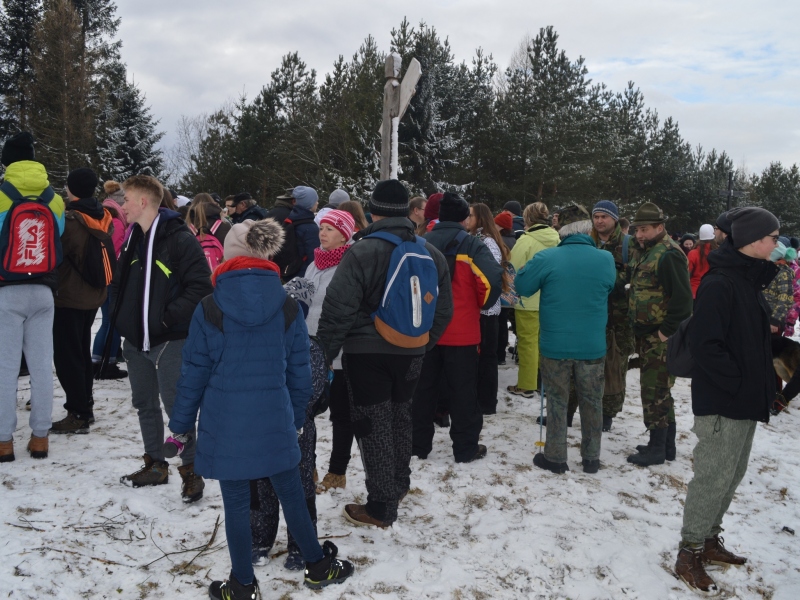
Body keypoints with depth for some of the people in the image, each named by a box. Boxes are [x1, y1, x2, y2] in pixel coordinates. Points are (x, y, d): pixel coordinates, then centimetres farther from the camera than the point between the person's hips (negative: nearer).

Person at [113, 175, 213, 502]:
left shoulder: (180, 239, -14)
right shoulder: (134, 238, 12)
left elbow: (200, 286, -18)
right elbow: (121, 282, 23)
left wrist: (169, 316, -19)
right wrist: (122, 315, 9)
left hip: (169, 340, -8)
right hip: (136, 338, 8)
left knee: (176, 405, -3)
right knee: (144, 403, 16)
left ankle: (191, 471, 10)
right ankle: (155, 465, 31)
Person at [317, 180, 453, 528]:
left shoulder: (361, 252, -16)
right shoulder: (431, 254, 3)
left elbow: (338, 309, -18)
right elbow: (443, 310, 9)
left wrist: (324, 351, -7)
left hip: (366, 352, -6)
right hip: (411, 353, 6)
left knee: (373, 425, 3)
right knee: (400, 415, 22)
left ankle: (382, 506, 10)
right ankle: (399, 483, 39)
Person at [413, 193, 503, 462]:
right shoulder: (471, 245, -9)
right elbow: (492, 278, -19)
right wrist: (482, 304, 0)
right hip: (461, 331, -3)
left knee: (423, 388, 14)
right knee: (463, 390, 8)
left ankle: (418, 445, 22)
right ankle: (465, 448, 15)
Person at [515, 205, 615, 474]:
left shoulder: (546, 258, -14)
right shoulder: (606, 260, -6)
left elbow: (521, 286, -3)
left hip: (555, 346, -2)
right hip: (592, 347, 2)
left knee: (557, 401, 12)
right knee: (592, 403, 16)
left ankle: (555, 457, 20)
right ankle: (591, 458, 27)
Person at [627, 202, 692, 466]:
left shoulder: (668, 255, -17)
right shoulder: (648, 252, 14)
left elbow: (683, 298, -23)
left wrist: (666, 331, -20)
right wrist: (639, 330, 16)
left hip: (661, 338, -10)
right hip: (647, 336, 10)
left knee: (655, 392, -2)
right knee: (659, 391, 16)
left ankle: (657, 449, 8)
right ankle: (666, 445, 27)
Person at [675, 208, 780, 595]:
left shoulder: (750, 279, 11)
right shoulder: (719, 283, -19)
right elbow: (704, 344, -25)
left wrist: (761, 383, 8)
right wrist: (738, 384, -19)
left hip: (746, 398, 9)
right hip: (722, 401, -9)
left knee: (733, 473, 17)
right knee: (714, 476, -1)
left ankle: (709, 540, 32)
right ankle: (689, 554, 13)